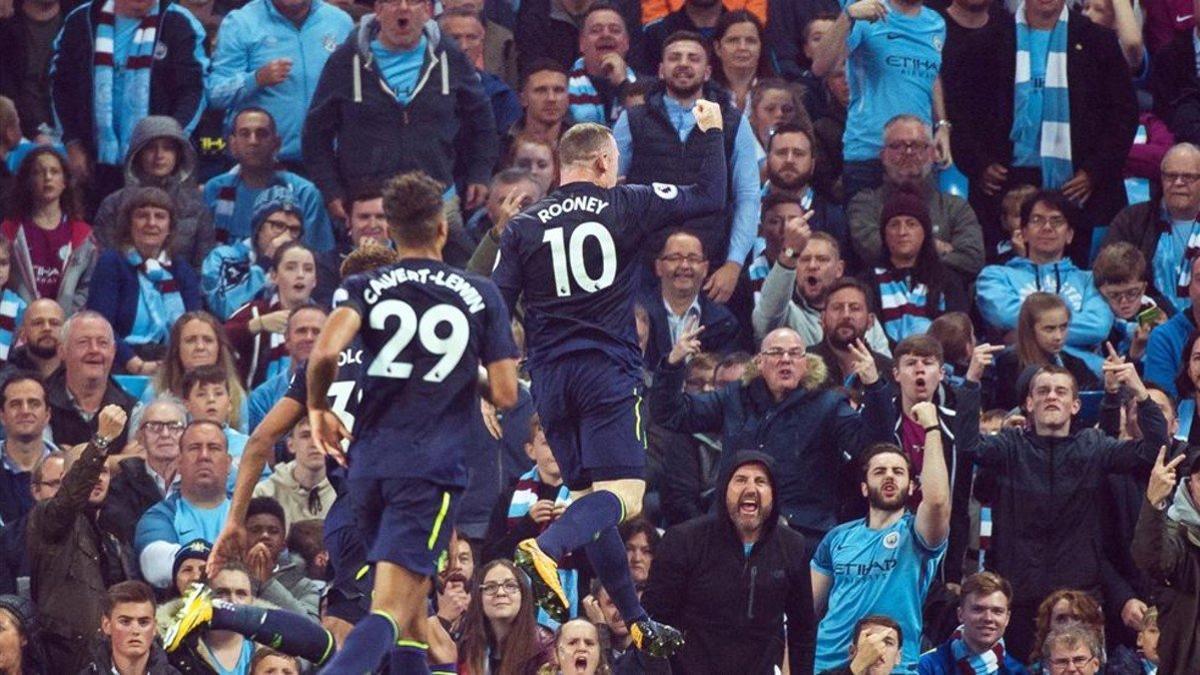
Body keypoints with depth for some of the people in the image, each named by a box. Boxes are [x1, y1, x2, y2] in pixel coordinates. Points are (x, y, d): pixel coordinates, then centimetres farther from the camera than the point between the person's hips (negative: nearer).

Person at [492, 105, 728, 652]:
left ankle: (637, 624, 15)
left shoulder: (524, 226, 7)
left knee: (588, 496, 13)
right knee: (623, 498, -11)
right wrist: (710, 133, 19)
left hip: (549, 377, 4)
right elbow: (710, 197, 5)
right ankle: (544, 550, -40)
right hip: (608, 370, -4)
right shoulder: (624, 205, 0)